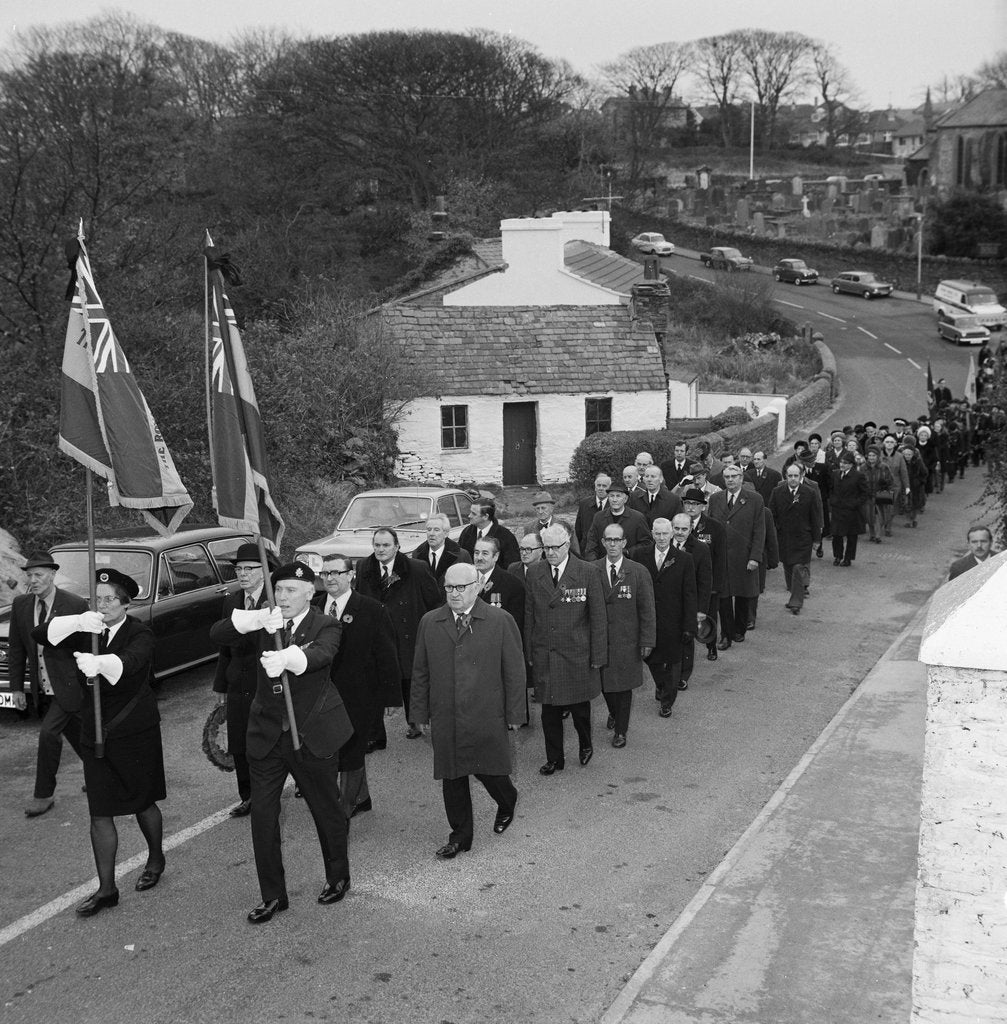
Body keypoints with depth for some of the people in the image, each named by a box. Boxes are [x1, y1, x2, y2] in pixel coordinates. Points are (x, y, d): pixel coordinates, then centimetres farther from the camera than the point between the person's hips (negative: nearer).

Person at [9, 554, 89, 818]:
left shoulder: (75, 605, -14)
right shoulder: (20, 605, 1)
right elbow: (16, 649, 8)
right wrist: (16, 687, 6)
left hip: (69, 685, -5)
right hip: (42, 688, 5)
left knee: (48, 733, -13)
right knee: (75, 734, 16)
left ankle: (44, 795, 1)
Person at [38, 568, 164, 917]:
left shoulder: (139, 634, -14)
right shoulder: (85, 631, 0)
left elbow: (128, 662, -36)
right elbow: (39, 634, -12)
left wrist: (97, 663, -58)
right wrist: (77, 623, -30)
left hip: (135, 732, -4)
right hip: (95, 732, 4)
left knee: (143, 803, 14)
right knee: (99, 813, 3)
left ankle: (155, 859, 40)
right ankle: (106, 889, 13)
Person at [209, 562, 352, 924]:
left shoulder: (325, 626, -7)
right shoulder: (266, 620, 2)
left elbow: (321, 653, -30)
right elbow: (216, 634, -10)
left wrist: (286, 658, -50)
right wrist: (255, 620, -28)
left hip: (312, 736, -3)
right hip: (267, 736, 3)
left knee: (327, 811, 12)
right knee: (262, 814, 3)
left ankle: (338, 877, 35)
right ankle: (272, 895, 17)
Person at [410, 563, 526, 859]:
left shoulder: (500, 621, -4)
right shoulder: (429, 623, 6)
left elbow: (514, 671, -2)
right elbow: (420, 672, 10)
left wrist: (514, 714, -4)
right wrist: (420, 712, 7)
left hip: (487, 717, -3)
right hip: (445, 719, 3)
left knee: (489, 771, 4)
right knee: (452, 779, 9)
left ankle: (507, 804, 38)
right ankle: (460, 835, 25)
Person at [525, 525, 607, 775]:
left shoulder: (587, 573, -7)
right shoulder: (534, 573, 2)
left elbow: (598, 618, -4)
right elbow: (529, 616, 7)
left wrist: (597, 656, -5)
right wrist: (529, 652, 5)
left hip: (577, 654, -2)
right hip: (544, 656, 2)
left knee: (579, 706, 9)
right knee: (549, 711, 7)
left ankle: (586, 745, 37)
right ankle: (554, 759, 21)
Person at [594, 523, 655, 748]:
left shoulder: (639, 573, -6)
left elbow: (647, 610, -3)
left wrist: (647, 641, -6)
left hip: (627, 641, -1)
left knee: (624, 686, 7)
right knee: (605, 683, 12)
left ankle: (620, 731, 23)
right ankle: (614, 713, 42)